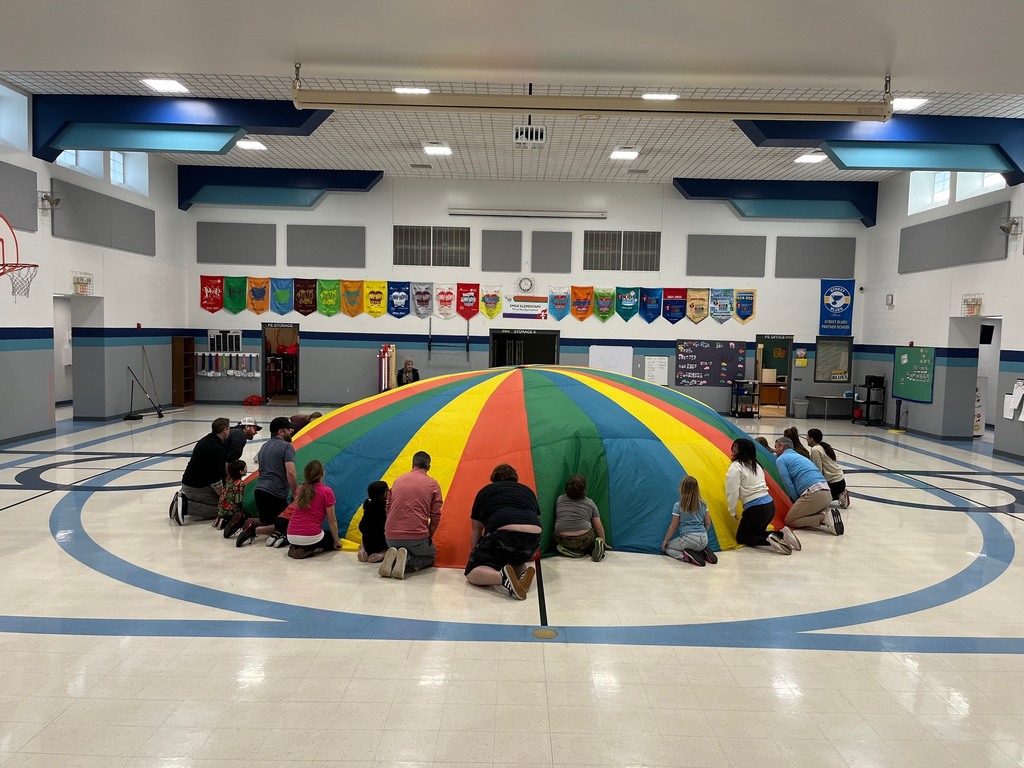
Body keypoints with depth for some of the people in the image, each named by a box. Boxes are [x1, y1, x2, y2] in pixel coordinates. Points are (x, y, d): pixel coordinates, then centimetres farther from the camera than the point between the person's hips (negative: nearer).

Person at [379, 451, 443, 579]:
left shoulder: (398, 480, 13)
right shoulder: (433, 484, 1)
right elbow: (435, 516, 0)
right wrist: (429, 537, 13)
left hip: (391, 536, 4)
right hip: (417, 536, -4)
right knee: (430, 556, 25)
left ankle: (392, 556, -4)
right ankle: (408, 559, -9)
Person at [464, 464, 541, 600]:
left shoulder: (485, 491, 24)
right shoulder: (528, 490, 30)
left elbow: (476, 531, 28)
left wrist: (474, 556, 41)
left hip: (503, 535, -4)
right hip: (533, 537, 4)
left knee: (472, 573, 9)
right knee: (516, 559, 34)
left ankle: (502, 577, -20)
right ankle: (523, 573, 1)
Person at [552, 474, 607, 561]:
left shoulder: (559, 500, 7)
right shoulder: (590, 503, 2)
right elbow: (599, 527, 5)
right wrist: (603, 542, 22)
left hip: (562, 541, 2)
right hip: (583, 541, -1)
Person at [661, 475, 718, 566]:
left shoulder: (678, 506, -6)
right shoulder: (702, 504, 7)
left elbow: (673, 526, -1)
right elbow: (708, 523, 13)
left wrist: (665, 541, 11)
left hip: (688, 539, -6)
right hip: (704, 540, 6)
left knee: (667, 548, 16)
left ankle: (687, 557, -9)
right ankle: (704, 552, 4)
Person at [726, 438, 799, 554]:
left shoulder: (735, 467, -9)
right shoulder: (756, 465, 17)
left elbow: (732, 492, -14)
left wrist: (733, 512, -1)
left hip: (755, 509, -8)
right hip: (770, 505, 8)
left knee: (741, 537, 9)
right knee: (756, 532, 25)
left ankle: (769, 540, -16)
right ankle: (782, 533, 1)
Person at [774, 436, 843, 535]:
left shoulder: (781, 459, 6)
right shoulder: (799, 456, 32)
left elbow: (788, 484, -3)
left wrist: (797, 501, 6)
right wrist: (800, 503, 32)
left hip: (813, 494, -8)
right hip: (827, 493, 8)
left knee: (789, 521, 3)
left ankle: (823, 518, -14)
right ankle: (826, 513, 0)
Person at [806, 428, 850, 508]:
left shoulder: (815, 450, -16)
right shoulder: (823, 446, 11)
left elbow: (819, 471, -17)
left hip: (834, 483, -8)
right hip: (840, 480, 8)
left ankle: (839, 497, -3)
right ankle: (840, 494, 11)